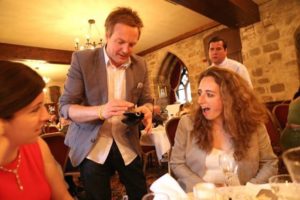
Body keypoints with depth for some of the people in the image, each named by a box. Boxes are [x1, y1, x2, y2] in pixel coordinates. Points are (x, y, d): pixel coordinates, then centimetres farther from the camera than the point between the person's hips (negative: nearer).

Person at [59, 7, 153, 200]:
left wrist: (146, 110, -18)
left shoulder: (141, 65, -1)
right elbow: (65, 107, -12)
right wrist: (101, 110, -31)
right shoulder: (82, 59, -11)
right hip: (91, 148, -2)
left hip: (128, 146, 3)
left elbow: (147, 100, 7)